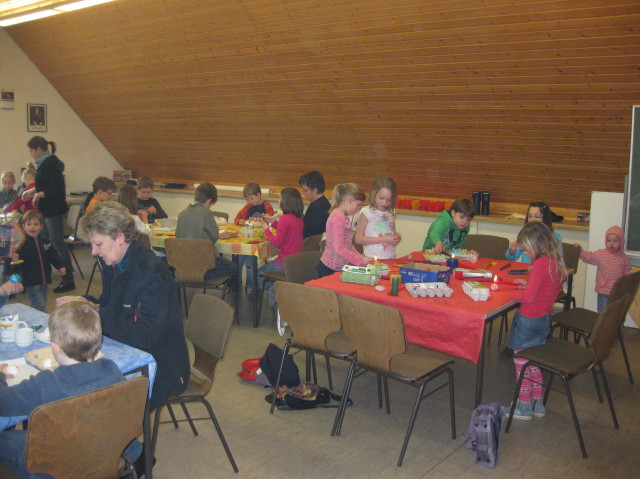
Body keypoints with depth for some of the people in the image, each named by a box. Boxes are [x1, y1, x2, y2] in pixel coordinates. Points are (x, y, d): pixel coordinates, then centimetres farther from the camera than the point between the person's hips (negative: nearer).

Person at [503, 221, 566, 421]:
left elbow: (528, 297, -28)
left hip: (529, 321, -9)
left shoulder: (540, 264, -24)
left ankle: (524, 406, 19)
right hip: (544, 318, 9)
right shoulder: (556, 260, 3)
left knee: (521, 362, 6)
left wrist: (515, 295, -8)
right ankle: (537, 403, 32)